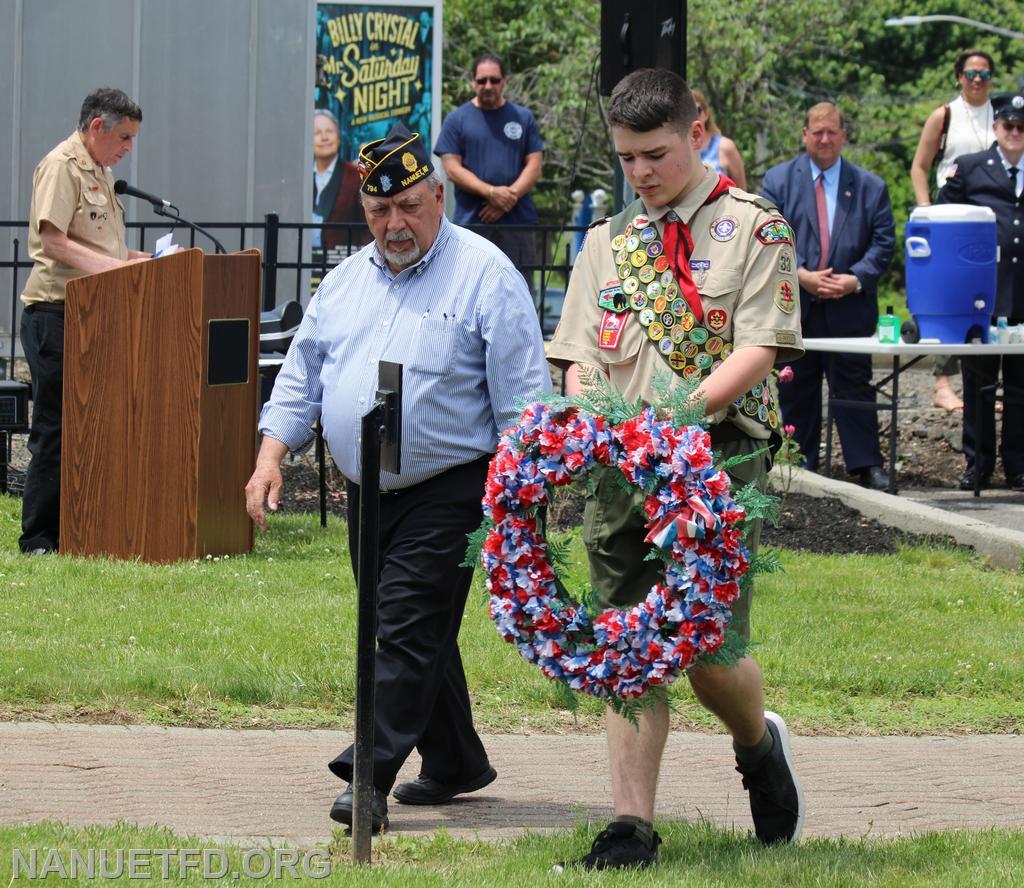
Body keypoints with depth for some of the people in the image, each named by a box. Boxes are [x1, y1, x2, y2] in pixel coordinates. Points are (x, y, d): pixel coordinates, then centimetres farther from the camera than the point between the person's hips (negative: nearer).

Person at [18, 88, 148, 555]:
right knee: (55, 429, -7)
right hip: (56, 311, -9)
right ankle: (39, 538, -3)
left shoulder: (100, 171, 20)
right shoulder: (61, 166, -10)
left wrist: (137, 258, 12)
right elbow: (54, 240, -20)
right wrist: (113, 265, -26)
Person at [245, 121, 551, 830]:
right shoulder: (347, 280, 13)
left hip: (447, 494, -7)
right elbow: (302, 374, 17)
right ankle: (455, 765, 25)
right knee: (420, 636, 13)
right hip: (368, 494, 7)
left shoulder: (485, 275, -6)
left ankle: (370, 778, -16)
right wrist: (271, 456, 3)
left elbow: (521, 394, -8)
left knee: (407, 631, -13)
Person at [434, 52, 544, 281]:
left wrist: (509, 197, -10)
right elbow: (452, 169, -1)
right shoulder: (457, 120, 7)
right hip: (470, 222, -1)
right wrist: (491, 192, -13)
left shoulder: (523, 118, 11)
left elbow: (534, 167, 6)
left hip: (517, 222, 1)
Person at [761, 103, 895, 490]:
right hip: (793, 306, 0)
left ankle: (867, 465, -1)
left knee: (854, 386, -3)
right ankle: (800, 464, 12)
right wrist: (800, 275, -14)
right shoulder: (779, 180, 7)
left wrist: (856, 279, -11)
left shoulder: (870, 187, 9)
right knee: (796, 388, 5)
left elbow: (883, 243, 5)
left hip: (849, 308, 0)